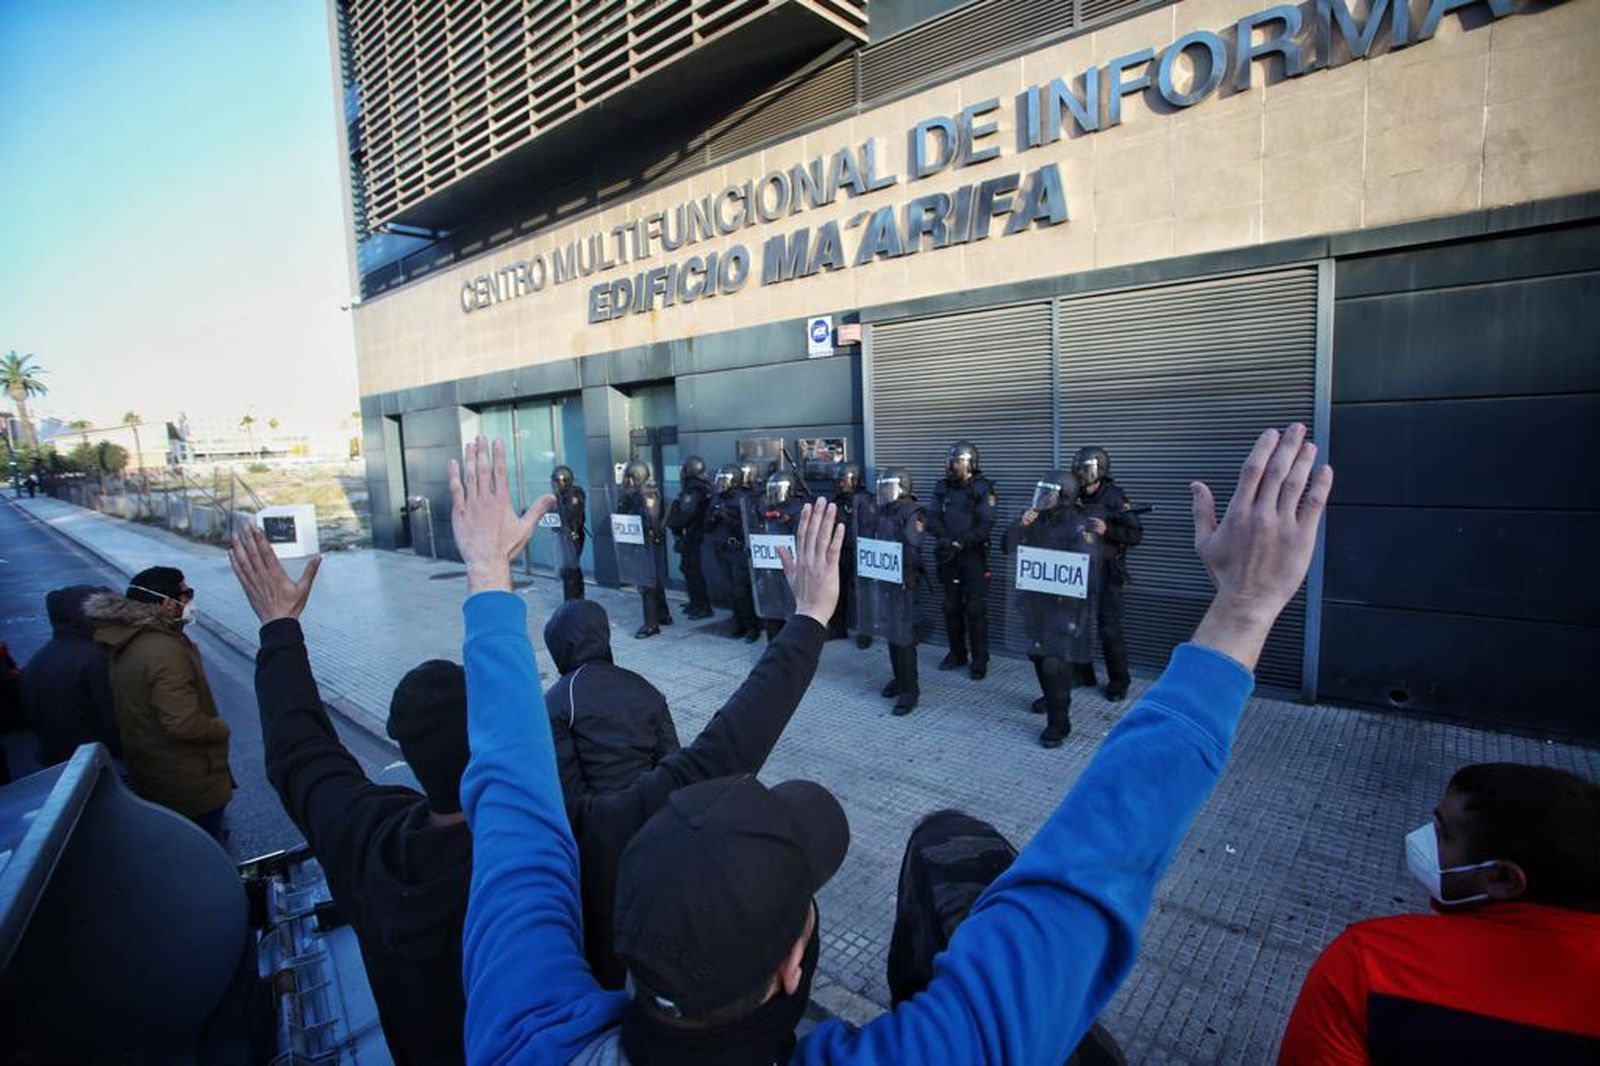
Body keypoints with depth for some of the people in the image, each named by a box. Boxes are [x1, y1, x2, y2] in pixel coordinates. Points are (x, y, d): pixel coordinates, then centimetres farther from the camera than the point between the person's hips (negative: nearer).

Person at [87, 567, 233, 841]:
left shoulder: (129, 642, 3)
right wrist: (221, 728, -16)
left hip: (151, 776, 10)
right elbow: (185, 723, -33)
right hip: (190, 786, -10)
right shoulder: (164, 651, -29)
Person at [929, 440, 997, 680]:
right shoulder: (942, 486, 6)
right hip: (948, 556, 5)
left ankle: (979, 659, 8)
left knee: (975, 609, -2)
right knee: (952, 607, 12)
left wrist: (959, 543, -22)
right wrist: (943, 538, -17)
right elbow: (933, 517, 1)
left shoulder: (983, 488, -8)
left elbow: (985, 524, -15)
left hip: (973, 556, -5)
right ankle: (957, 653, 26)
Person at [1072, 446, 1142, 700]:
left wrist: (1107, 531, -23)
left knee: (1109, 629, -1)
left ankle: (1119, 682, 14)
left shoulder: (1114, 497, -9)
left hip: (1106, 572, -5)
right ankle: (1081, 674, 27)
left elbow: (1137, 534, -9)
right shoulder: (1073, 497, 2)